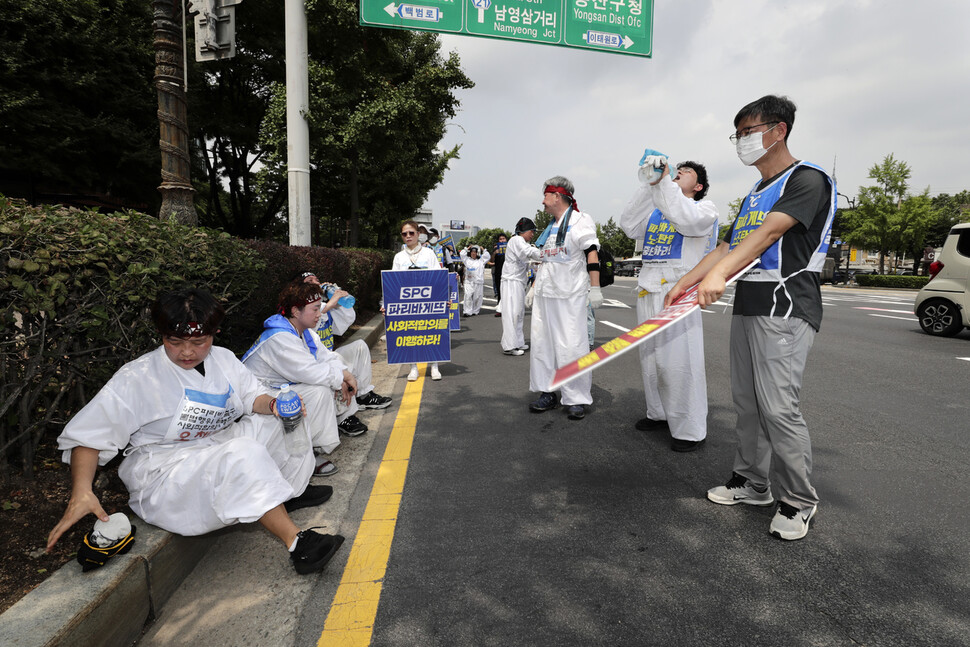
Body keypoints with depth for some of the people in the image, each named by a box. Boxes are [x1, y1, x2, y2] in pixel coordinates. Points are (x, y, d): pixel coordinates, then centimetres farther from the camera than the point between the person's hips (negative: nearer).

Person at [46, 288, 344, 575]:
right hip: (162, 475, -7)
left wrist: (274, 404, -18)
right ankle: (295, 542, -31)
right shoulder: (137, 377, -13)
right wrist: (82, 493, -29)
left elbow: (253, 397, 7)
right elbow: (88, 436, -14)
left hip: (217, 449, 8)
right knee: (242, 455, -34)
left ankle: (290, 490, 6)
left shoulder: (224, 359, 4)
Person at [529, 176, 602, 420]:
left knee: (571, 344, -9)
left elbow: (591, 254, -10)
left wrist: (595, 288, -17)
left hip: (569, 295, -8)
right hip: (545, 294, 8)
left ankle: (577, 399, 1)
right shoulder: (550, 227, 21)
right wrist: (535, 287, 22)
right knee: (542, 342, 7)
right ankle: (546, 393, 17)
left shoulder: (580, 220, -2)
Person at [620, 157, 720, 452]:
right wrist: (649, 184, 3)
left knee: (680, 361, -8)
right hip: (648, 292, 6)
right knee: (650, 358, 12)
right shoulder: (655, 209, 22)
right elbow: (629, 225, 5)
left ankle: (690, 429, 2)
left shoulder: (705, 208, 6)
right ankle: (659, 414, 26)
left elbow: (686, 220, -17)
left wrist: (665, 181, -13)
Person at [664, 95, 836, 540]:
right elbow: (728, 247, 19)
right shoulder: (754, 195, 21)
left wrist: (718, 274, -34)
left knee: (777, 407, -11)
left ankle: (799, 500, 7)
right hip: (746, 305, 8)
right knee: (746, 400, 10)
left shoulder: (807, 179, -6)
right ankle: (752, 482, 23)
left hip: (785, 309, -8)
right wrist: (683, 283, 11)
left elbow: (769, 232, -22)